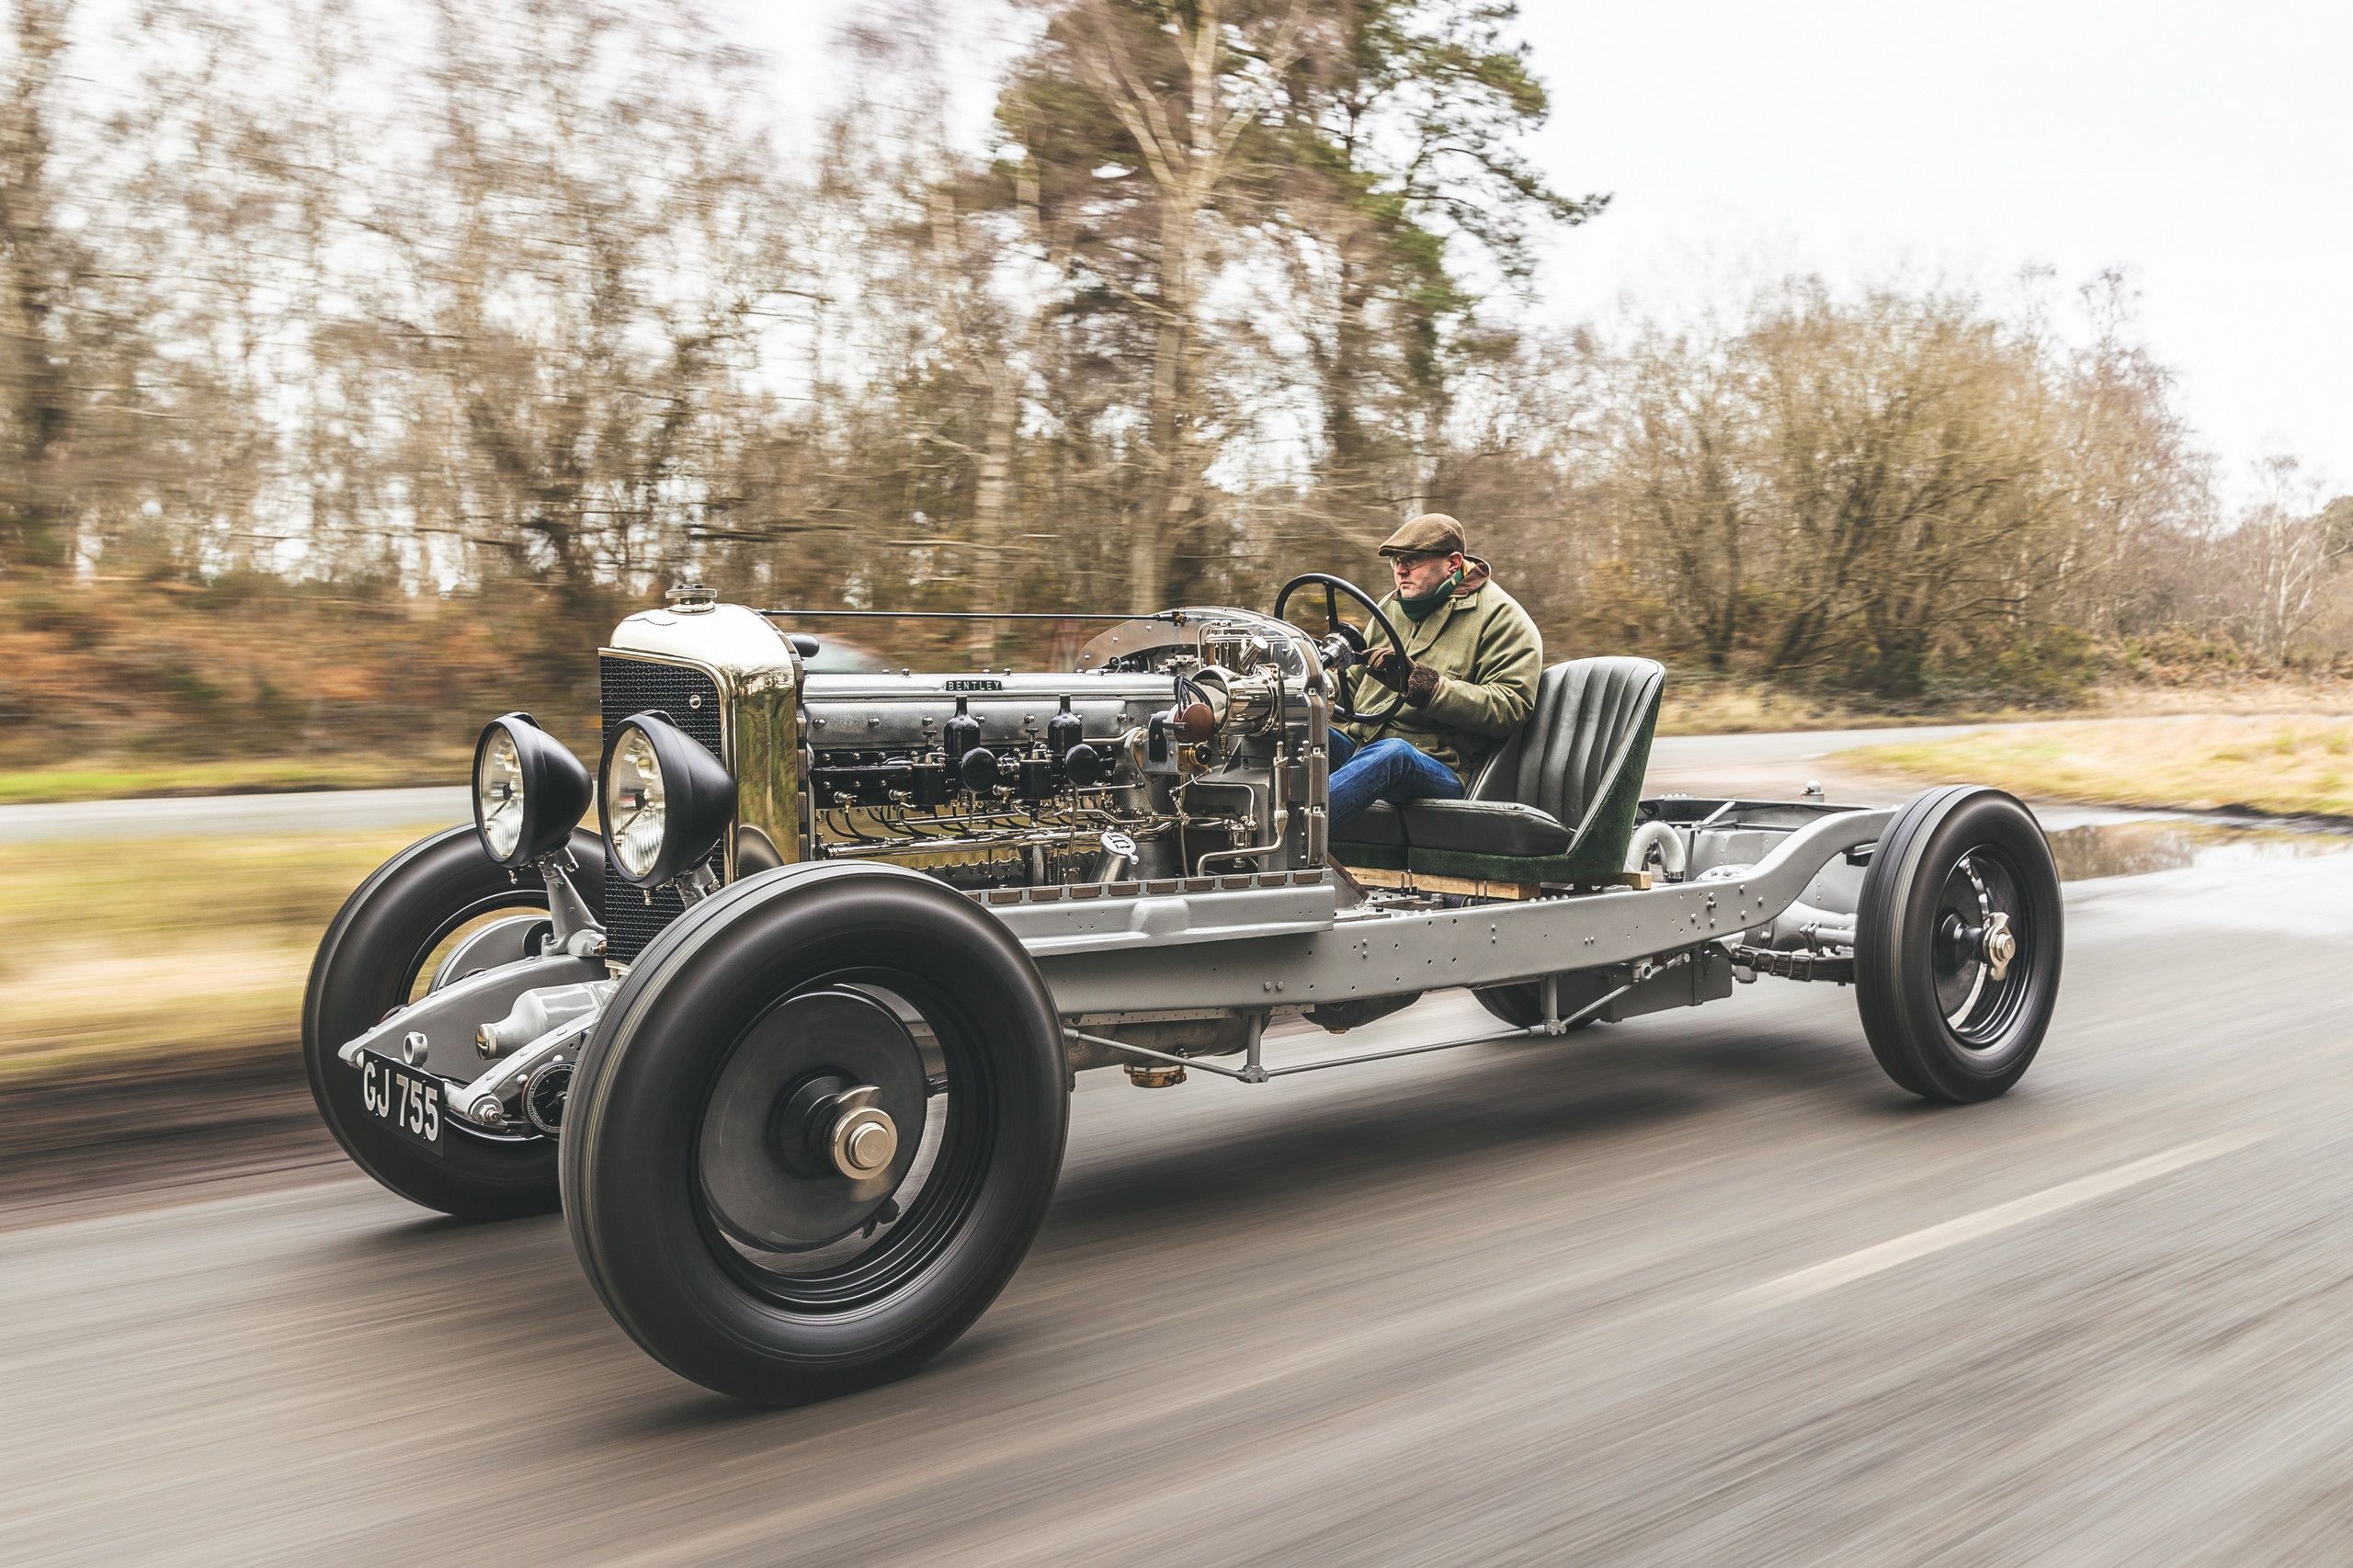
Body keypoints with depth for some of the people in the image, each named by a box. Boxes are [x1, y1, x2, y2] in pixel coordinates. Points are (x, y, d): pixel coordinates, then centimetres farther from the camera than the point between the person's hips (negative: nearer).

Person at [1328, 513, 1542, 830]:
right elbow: (1354, 684, 28)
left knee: (1393, 752, -40)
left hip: (1440, 771, -7)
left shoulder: (1501, 616, 2)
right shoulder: (1391, 606, 23)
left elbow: (1510, 707, -12)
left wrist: (1421, 684, -21)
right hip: (1360, 747, 7)